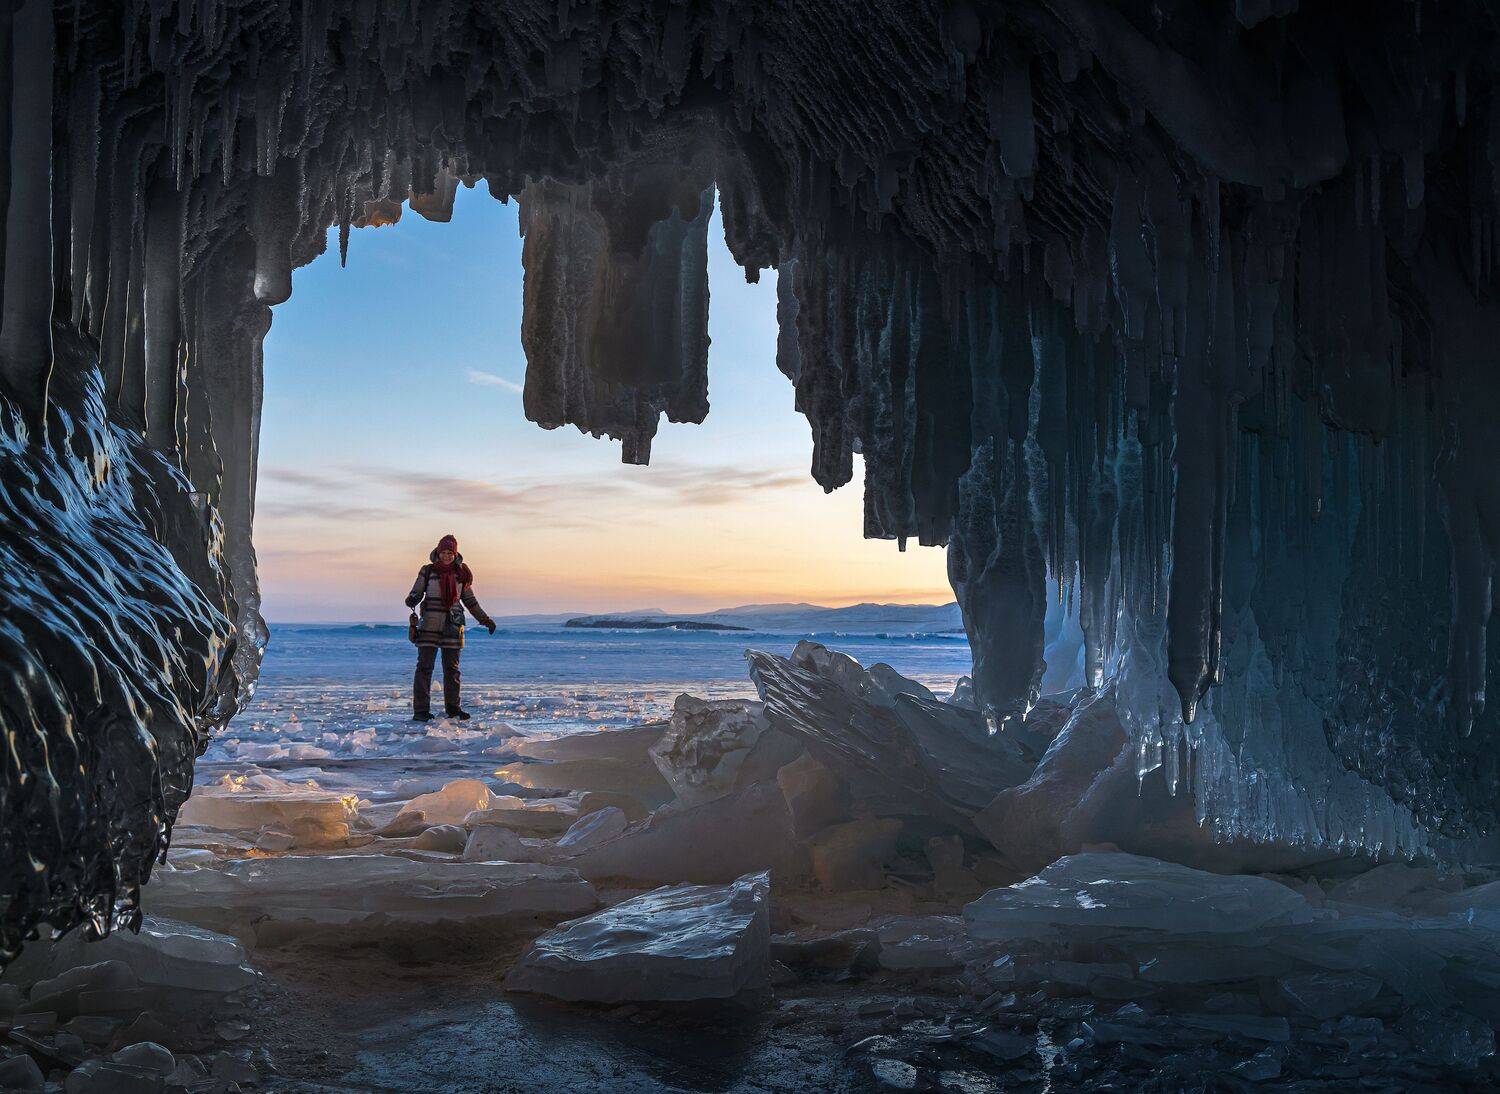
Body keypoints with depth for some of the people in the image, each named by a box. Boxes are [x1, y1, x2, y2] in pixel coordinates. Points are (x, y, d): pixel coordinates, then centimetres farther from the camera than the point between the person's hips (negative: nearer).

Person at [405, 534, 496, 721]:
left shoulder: (461, 574, 9)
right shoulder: (428, 571, 3)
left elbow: (470, 601, 18)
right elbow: (416, 594, 4)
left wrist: (485, 620, 19)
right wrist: (411, 601, -20)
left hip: (452, 627, 2)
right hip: (429, 624, -2)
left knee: (452, 668, 7)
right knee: (424, 667, -5)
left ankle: (453, 708, 17)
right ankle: (421, 710, -3)